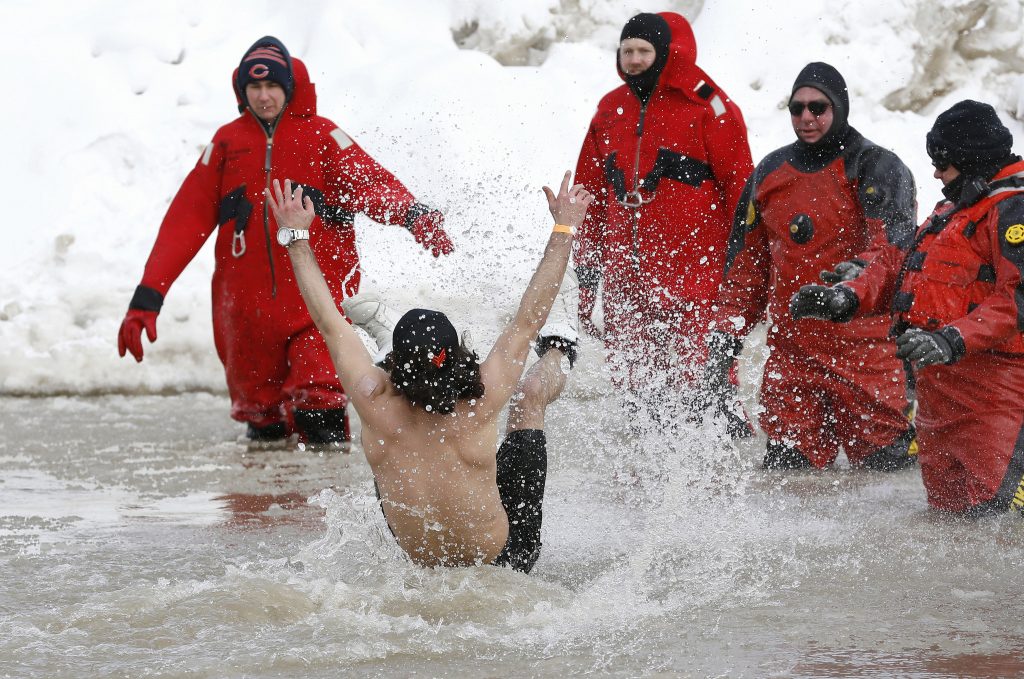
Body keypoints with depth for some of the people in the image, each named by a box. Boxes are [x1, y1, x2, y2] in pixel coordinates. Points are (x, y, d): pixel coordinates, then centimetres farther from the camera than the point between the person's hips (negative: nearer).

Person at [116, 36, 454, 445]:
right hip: (247, 308, 3)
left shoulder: (321, 136, 3)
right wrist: (147, 296, 3)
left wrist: (412, 216, -35)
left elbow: (369, 183, -13)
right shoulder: (227, 143, 12)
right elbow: (187, 219, 10)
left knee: (317, 404, -19)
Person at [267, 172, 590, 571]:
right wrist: (565, 230, -14)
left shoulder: (378, 406, -27)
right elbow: (529, 319, -21)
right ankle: (555, 359, 46)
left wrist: (297, 237, -5)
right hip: (509, 562, -2)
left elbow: (328, 321, -16)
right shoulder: (480, 404, -31)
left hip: (418, 564, 2)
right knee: (532, 394, 14)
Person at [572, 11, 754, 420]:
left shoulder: (705, 107, -2)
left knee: (700, 385, -11)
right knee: (636, 386, 4)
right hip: (624, 285, 6)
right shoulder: (611, 111, 16)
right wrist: (585, 283, 20)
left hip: (694, 280, -6)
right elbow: (592, 201, 22)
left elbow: (740, 188, -2)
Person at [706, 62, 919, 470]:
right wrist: (725, 337, 13)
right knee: (785, 470, 1)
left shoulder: (876, 169, -2)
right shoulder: (769, 173, 15)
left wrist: (862, 271, -43)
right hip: (790, 352, 5)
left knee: (885, 467, -5)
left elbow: (893, 238, -21)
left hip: (865, 349, -5)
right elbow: (746, 264, 21)